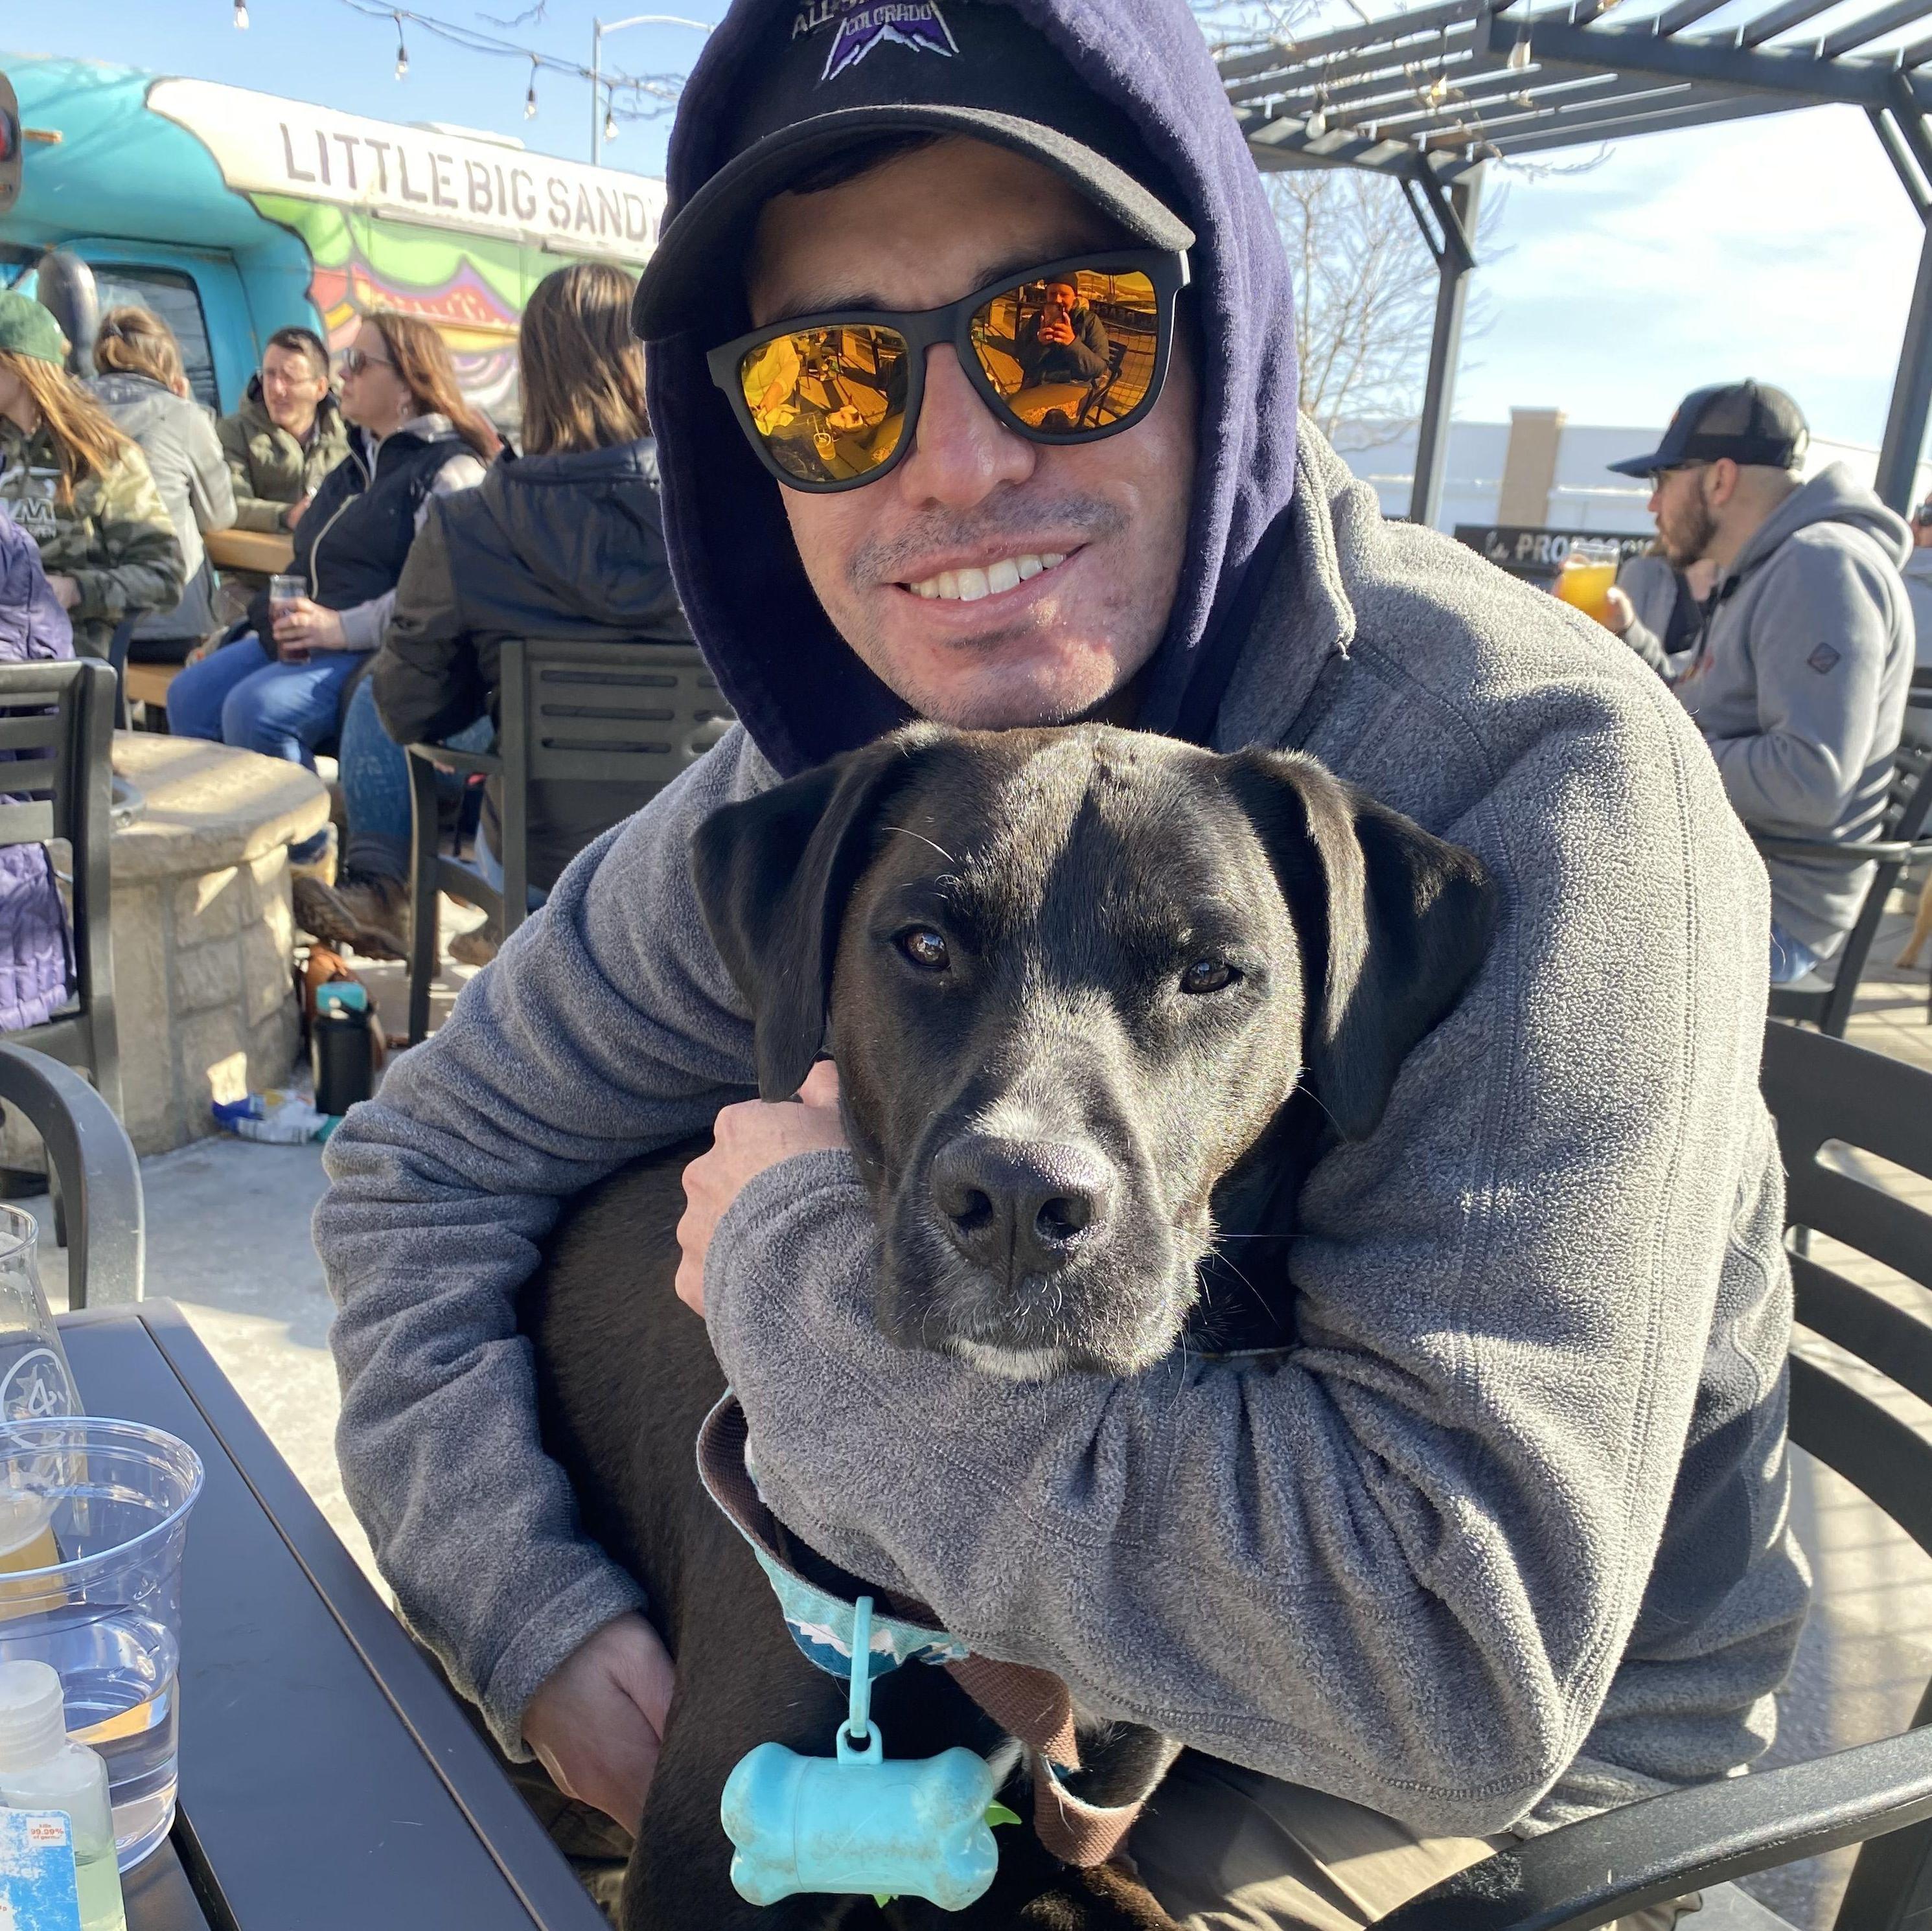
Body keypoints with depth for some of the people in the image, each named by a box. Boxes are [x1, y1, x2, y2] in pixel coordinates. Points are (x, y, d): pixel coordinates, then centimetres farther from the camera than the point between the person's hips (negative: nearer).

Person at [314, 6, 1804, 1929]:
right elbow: (429, 1158, -1)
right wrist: (532, 1616, -16)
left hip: (1524, 1776, -4)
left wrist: (800, 1264, -28)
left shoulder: (1529, 779, -30)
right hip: (1045, 1648, 5)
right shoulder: (821, 773, -12)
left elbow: (1467, 1649, -37)